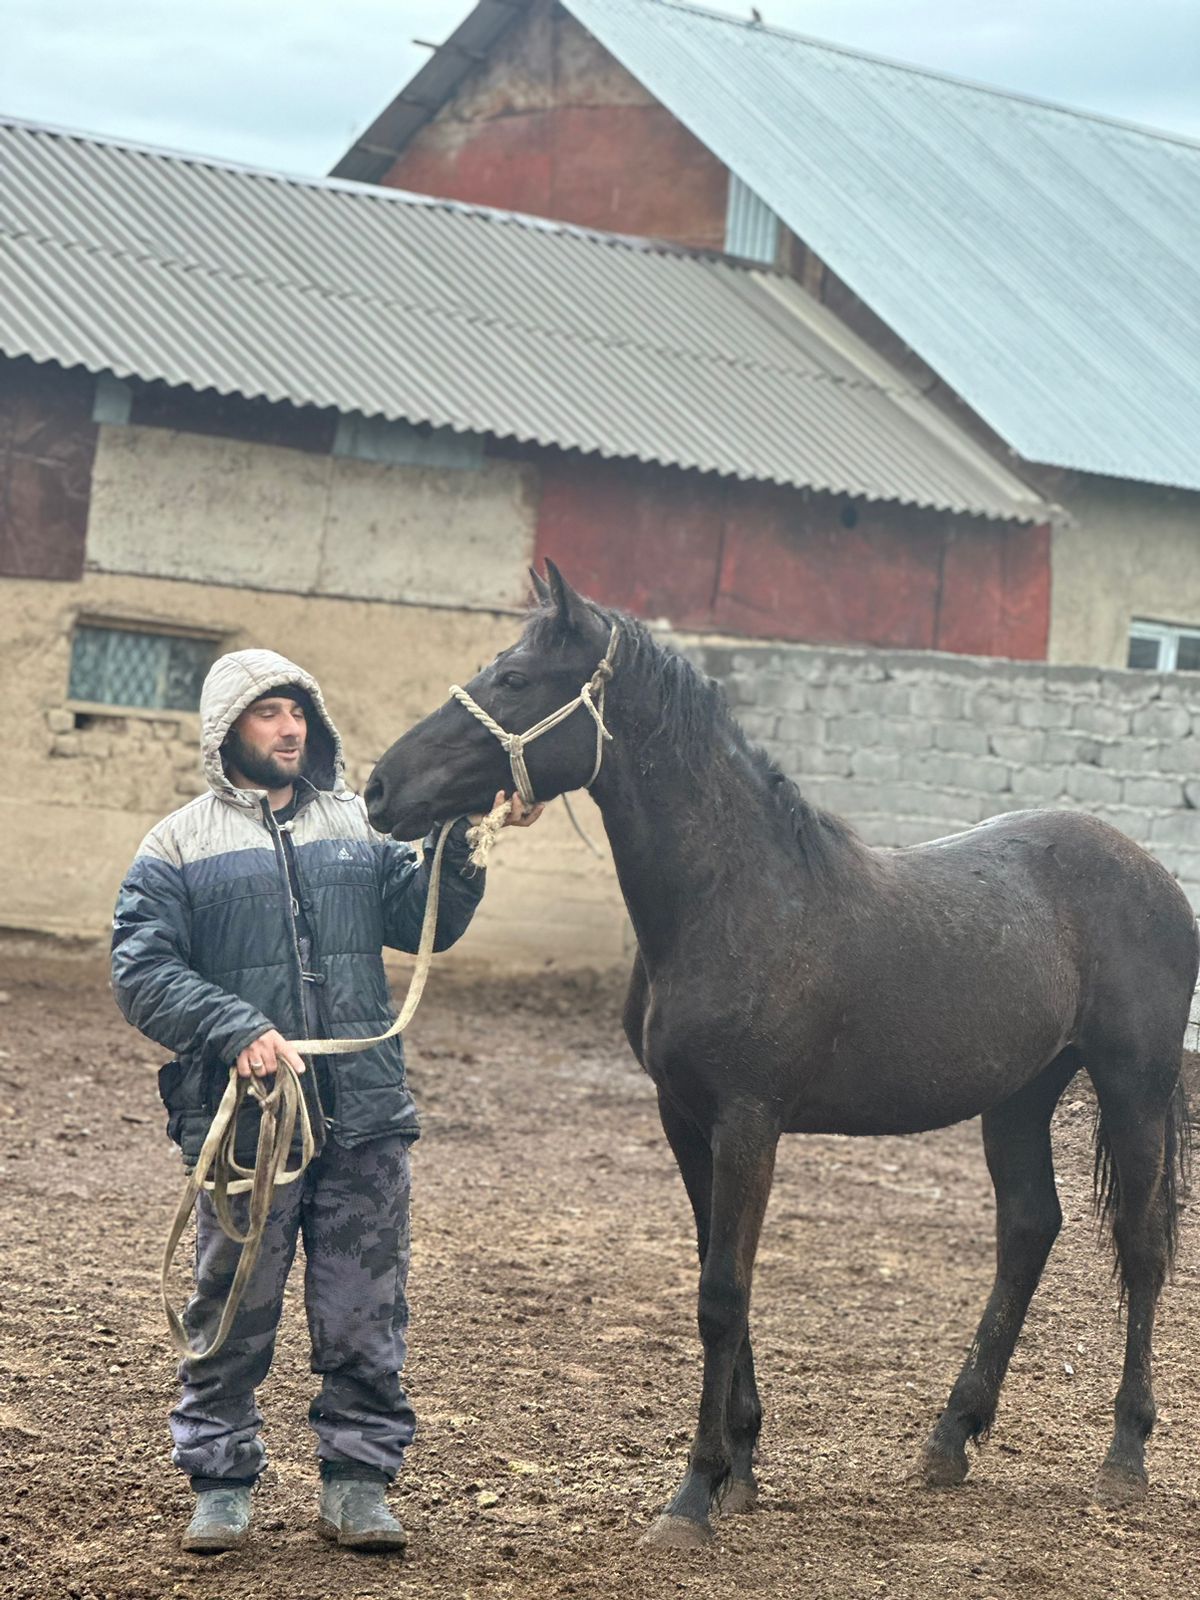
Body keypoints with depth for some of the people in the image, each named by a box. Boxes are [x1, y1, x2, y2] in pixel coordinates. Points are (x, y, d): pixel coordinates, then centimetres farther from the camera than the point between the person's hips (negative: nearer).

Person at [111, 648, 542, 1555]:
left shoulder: (360, 827, 13)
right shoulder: (180, 845, 3)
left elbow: (423, 924, 6)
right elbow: (142, 973, -5)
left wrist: (458, 844, -11)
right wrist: (237, 1030, -19)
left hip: (364, 1115, 3)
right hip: (243, 1119, -2)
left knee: (367, 1315, 6)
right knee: (234, 1312, 7)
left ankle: (358, 1479, 16)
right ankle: (222, 1481, 18)